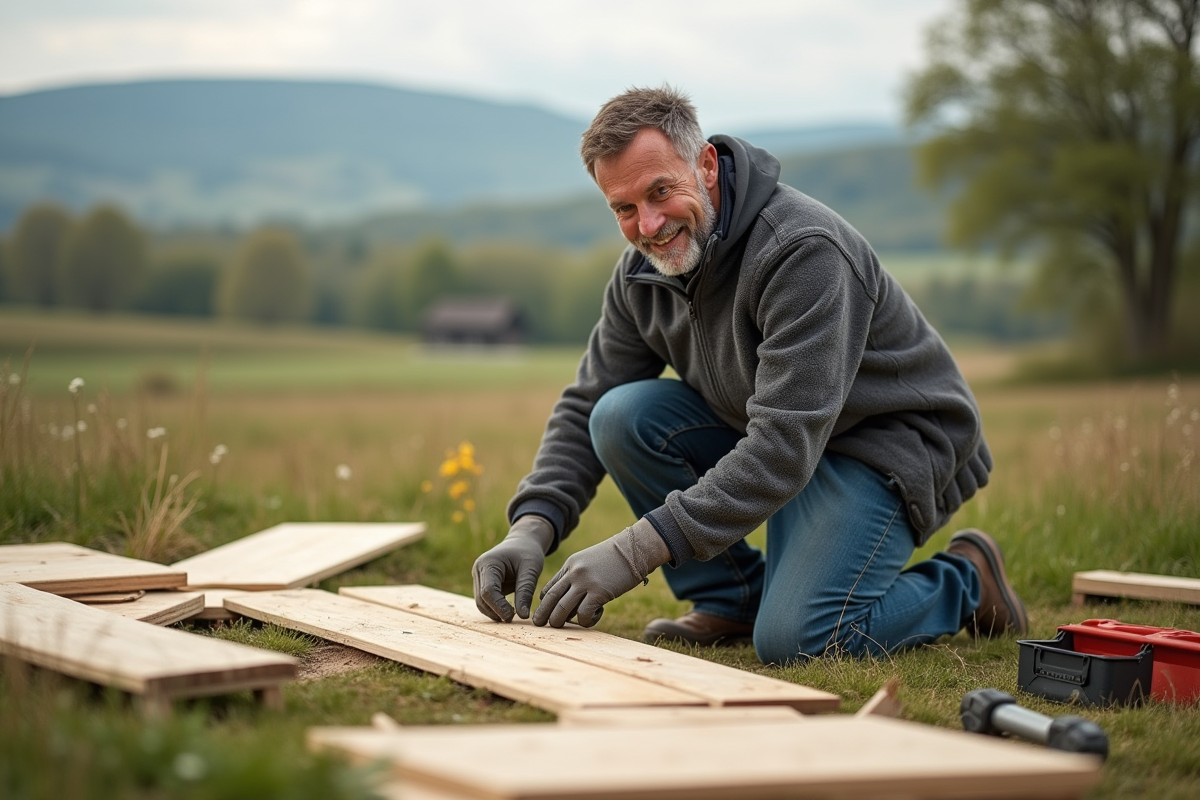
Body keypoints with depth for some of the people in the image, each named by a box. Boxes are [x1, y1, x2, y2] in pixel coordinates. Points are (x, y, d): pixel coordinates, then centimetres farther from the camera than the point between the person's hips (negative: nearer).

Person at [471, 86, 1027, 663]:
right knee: (622, 415, -16)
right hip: (769, 433, 7)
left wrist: (635, 551, -39)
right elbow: (584, 410, 1)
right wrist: (531, 529, -19)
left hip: (891, 444, -7)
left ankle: (965, 582, 3)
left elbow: (785, 444, -36)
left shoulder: (804, 250, -30)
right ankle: (734, 598, 1)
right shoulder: (643, 271, -5)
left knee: (792, 640, -26)